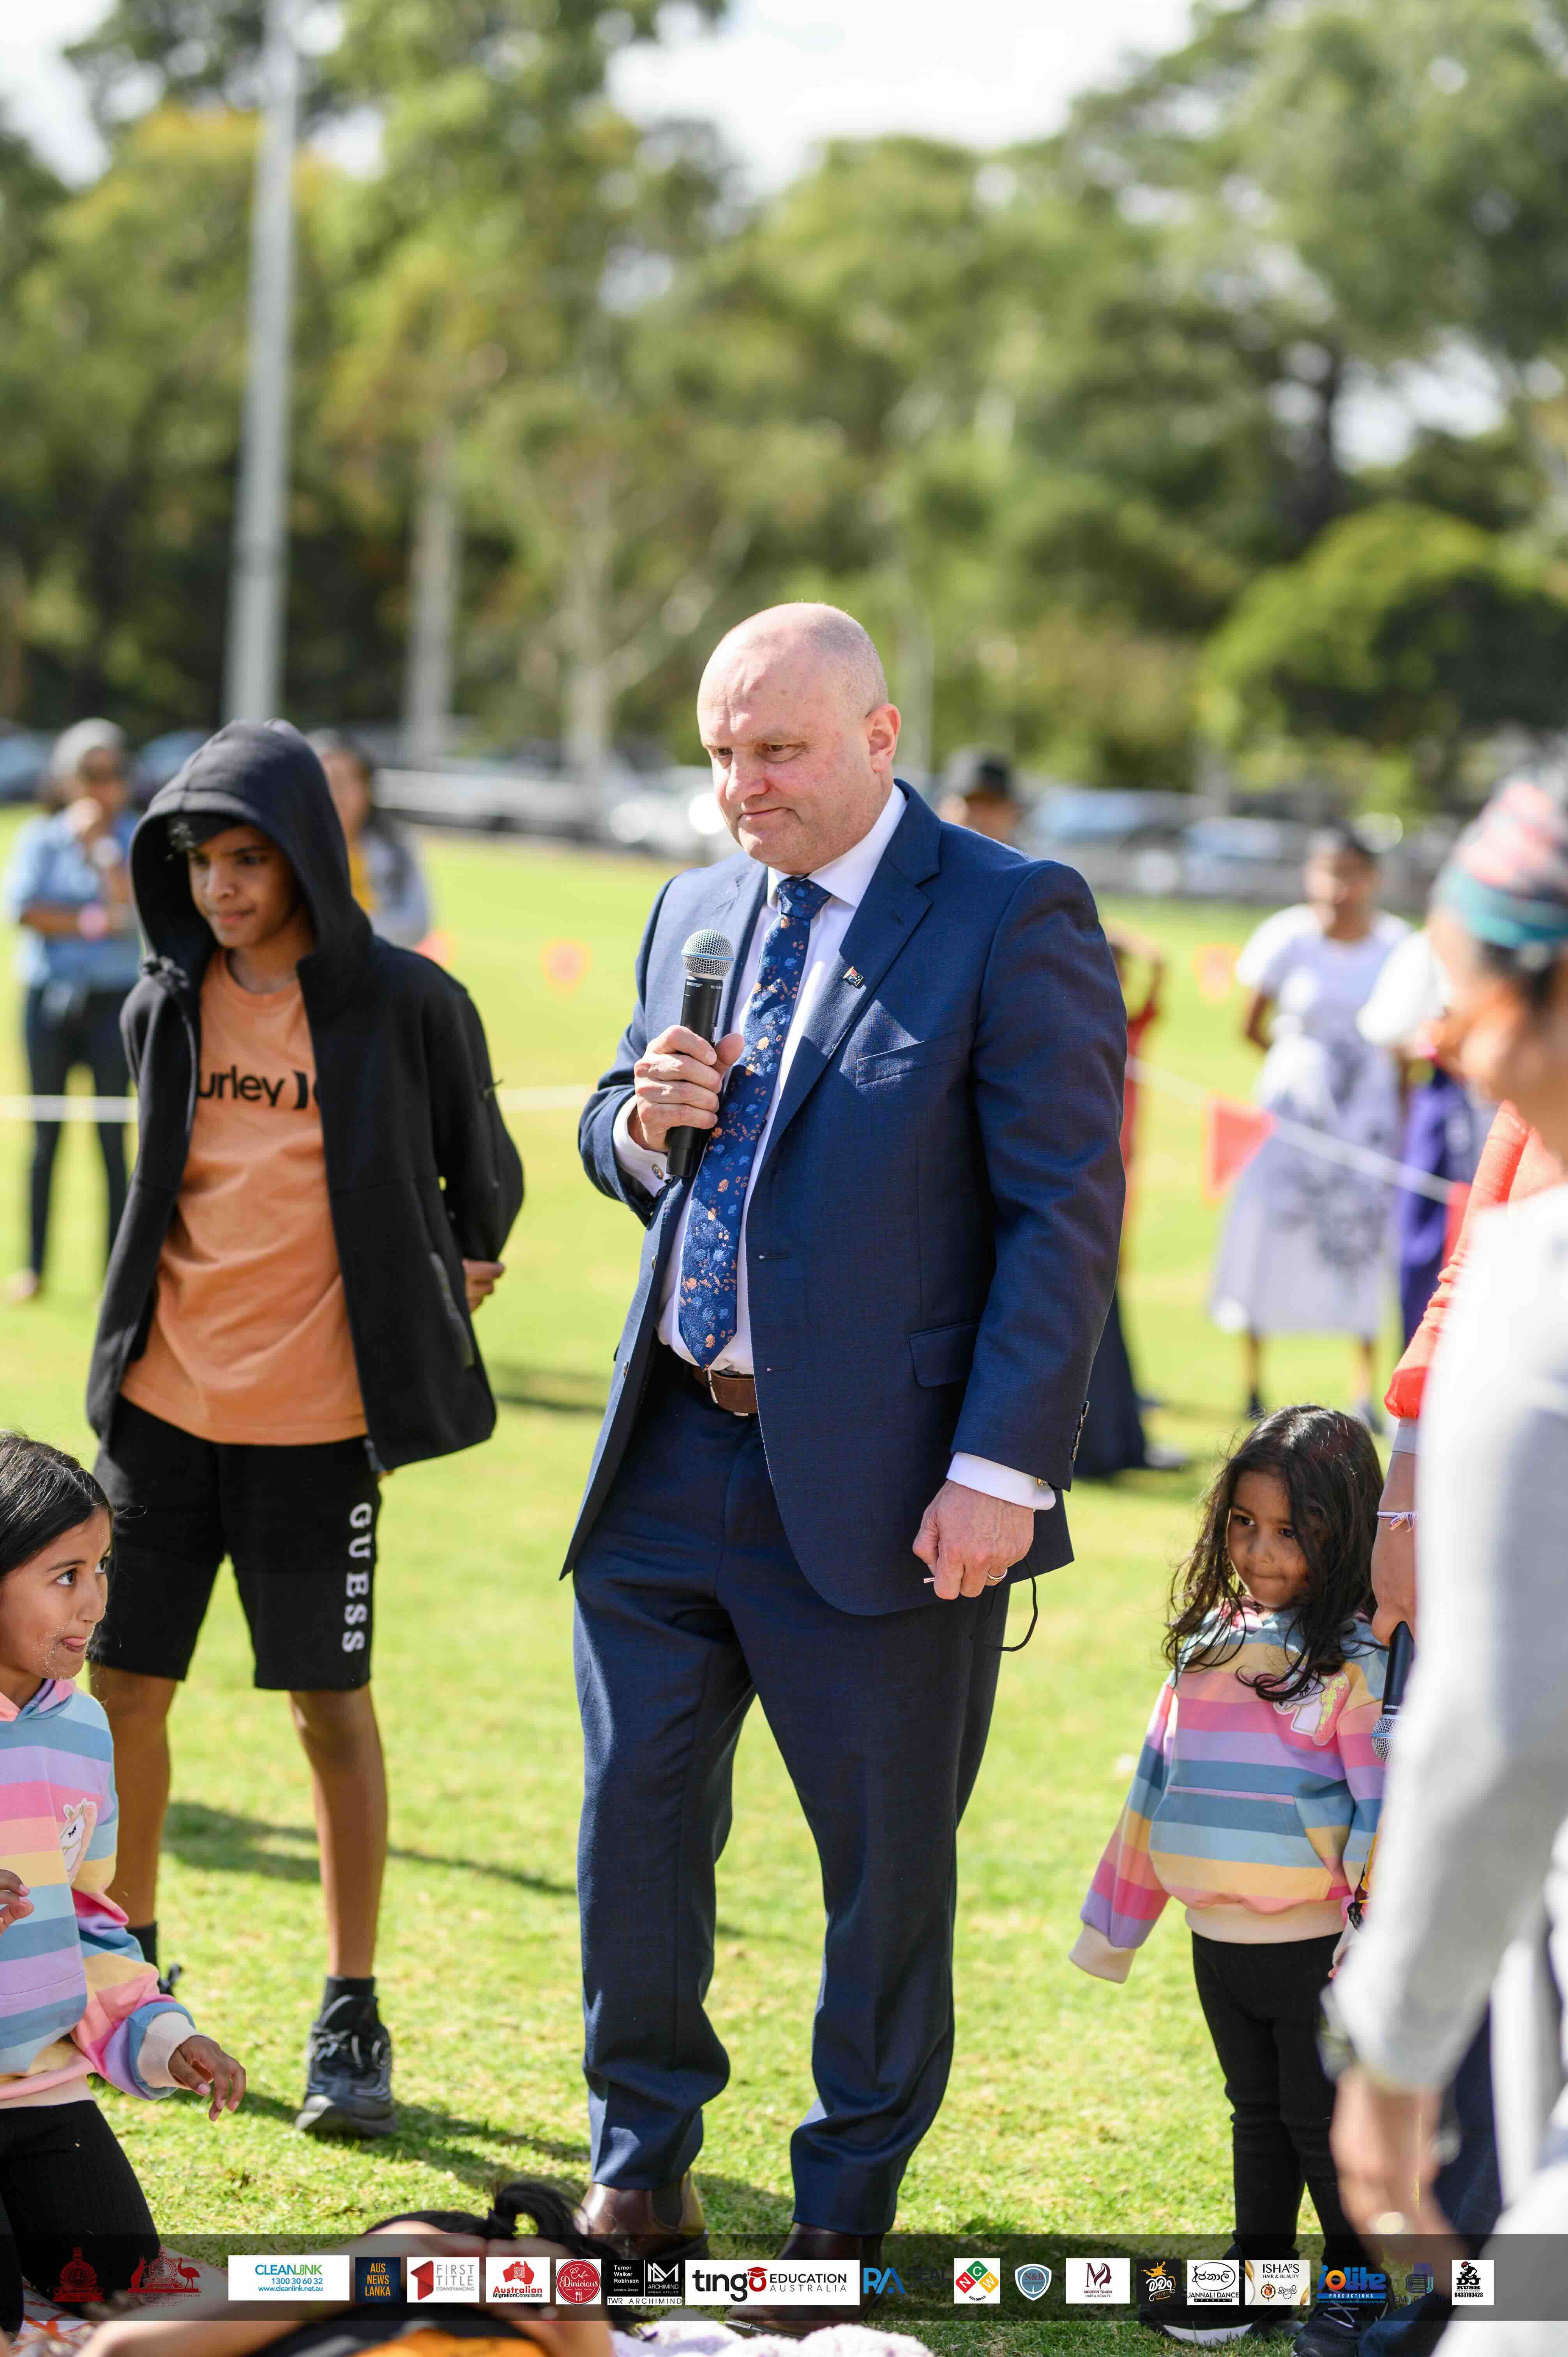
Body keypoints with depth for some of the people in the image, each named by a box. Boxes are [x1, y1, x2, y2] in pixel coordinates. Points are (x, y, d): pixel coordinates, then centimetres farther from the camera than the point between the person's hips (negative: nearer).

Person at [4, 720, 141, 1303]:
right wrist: (93, 924, -13)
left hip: (114, 1001, -1)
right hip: (49, 997, 1)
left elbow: (132, 911, -13)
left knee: (112, 1136, -4)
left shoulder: (141, 839, 2)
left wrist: (99, 847, -14)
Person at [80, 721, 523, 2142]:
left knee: (332, 1708, 1)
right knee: (123, 1685, 7)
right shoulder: (165, 1009, 5)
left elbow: (483, 1174, 9)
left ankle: (354, 2022, 11)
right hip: (165, 1404, 4)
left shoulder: (408, 1007, -7)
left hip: (314, 1421, -4)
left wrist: (457, 1273, 18)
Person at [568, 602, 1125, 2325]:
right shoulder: (696, 912, 13)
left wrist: (1001, 1471, -17)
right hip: (672, 1462, 6)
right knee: (633, 1828, 10)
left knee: (887, 1867, 5)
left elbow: (1064, 1212, -11)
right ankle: (641, 2168, 27)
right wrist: (643, 1119, -2)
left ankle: (846, 2213, 20)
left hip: (882, 1485, -6)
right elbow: (614, 1150, 23)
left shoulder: (1013, 921, -8)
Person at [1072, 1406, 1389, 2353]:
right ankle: (1260, 2269, 30)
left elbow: (1388, 1810, -17)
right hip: (1218, 1944, 6)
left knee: (1324, 2122, 4)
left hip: (1317, 1947, -6)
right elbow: (1161, 1777, 16)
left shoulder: (1362, 1658, -14)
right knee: (1257, 2114, 18)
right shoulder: (1211, 1639, 8)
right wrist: (1117, 1918, 19)